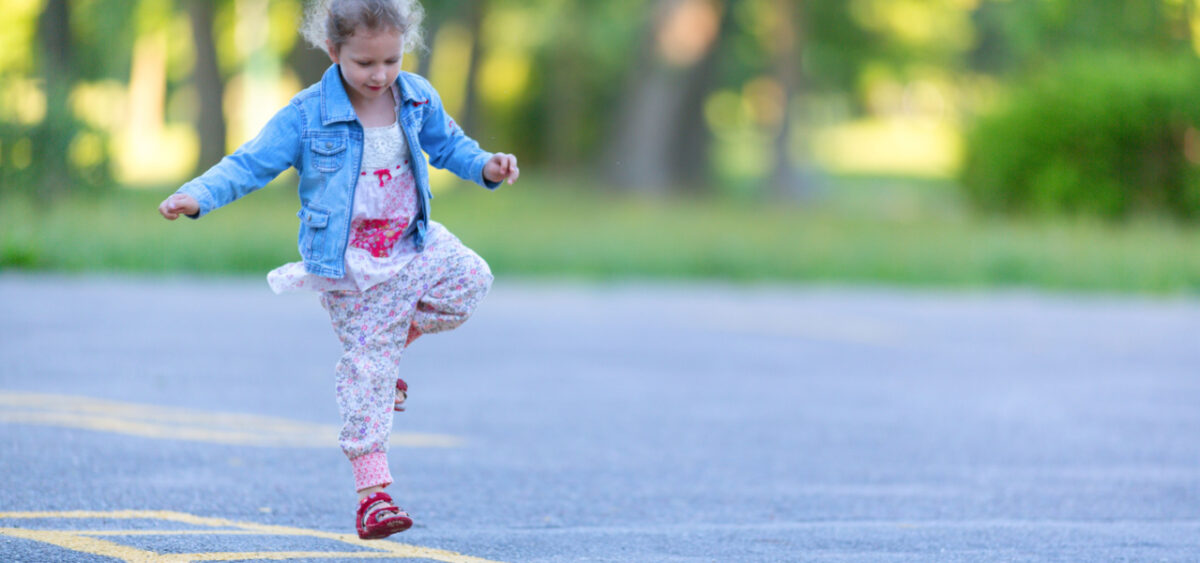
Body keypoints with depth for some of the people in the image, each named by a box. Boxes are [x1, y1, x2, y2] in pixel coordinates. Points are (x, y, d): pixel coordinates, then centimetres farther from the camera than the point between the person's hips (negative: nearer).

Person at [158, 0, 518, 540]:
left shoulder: (417, 99, -1)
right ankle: (371, 490, 3)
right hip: (347, 268, -4)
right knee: (366, 371, -3)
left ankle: (397, 337, 3)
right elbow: (250, 163, -13)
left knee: (469, 277, -23)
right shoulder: (307, 116, -13)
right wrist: (198, 196, -27)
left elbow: (447, 145, 16)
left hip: (411, 247, 4)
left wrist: (486, 166, -3)